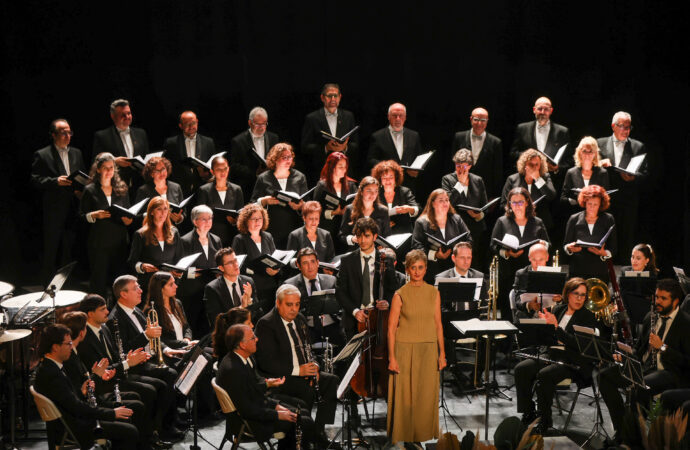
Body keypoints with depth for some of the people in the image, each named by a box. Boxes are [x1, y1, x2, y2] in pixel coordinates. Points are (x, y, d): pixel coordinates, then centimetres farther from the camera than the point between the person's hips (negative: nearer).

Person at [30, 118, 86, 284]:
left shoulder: (77, 153, 15)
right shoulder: (42, 155, -1)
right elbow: (35, 180, -8)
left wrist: (80, 191, 1)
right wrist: (56, 181, -20)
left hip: (73, 209, 5)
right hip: (53, 210, -5)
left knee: (68, 249, 9)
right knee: (50, 250, -1)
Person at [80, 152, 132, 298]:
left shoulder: (121, 189, 10)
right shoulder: (90, 190, 1)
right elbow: (81, 216, 2)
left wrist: (128, 219, -4)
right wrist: (95, 215, -16)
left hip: (120, 242, 3)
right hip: (99, 243, -3)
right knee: (99, 280, -1)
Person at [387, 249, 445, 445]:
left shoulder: (434, 293, 6)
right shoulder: (400, 295, -4)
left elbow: (438, 324, 10)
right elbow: (391, 328, -5)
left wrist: (442, 353, 6)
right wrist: (391, 357, -10)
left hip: (428, 351, 3)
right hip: (405, 349, -3)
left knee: (427, 396, 5)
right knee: (404, 397, -1)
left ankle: (424, 435, 17)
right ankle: (403, 436, 10)